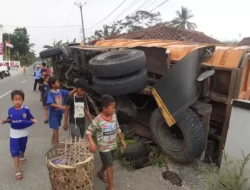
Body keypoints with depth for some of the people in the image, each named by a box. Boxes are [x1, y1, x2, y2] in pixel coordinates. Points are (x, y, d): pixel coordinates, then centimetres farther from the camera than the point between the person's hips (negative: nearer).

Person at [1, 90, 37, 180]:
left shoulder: (26, 109, -17)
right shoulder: (10, 110, -12)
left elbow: (30, 118, -8)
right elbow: (10, 119, 3)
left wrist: (32, 120, -29)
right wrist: (6, 121, -17)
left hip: (24, 133, 0)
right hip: (14, 134, 0)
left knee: (23, 147, 24)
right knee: (15, 151, -2)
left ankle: (22, 156, 58)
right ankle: (18, 171, 7)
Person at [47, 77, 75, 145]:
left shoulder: (60, 91, -1)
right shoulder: (50, 93, -18)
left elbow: (69, 93, -4)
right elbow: (51, 104, -27)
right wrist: (61, 107, -36)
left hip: (59, 113, 7)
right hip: (53, 114, -6)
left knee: (56, 128, 20)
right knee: (56, 128, 1)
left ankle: (53, 141, 39)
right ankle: (57, 143, 12)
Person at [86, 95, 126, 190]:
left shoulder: (114, 116, -6)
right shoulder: (98, 120, -25)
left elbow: (117, 128, 7)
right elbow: (89, 131, -15)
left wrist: (122, 140, 12)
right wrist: (91, 143, -29)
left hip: (113, 145, 6)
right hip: (104, 147, -6)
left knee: (107, 163, 27)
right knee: (111, 167, 0)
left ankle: (101, 172, 57)